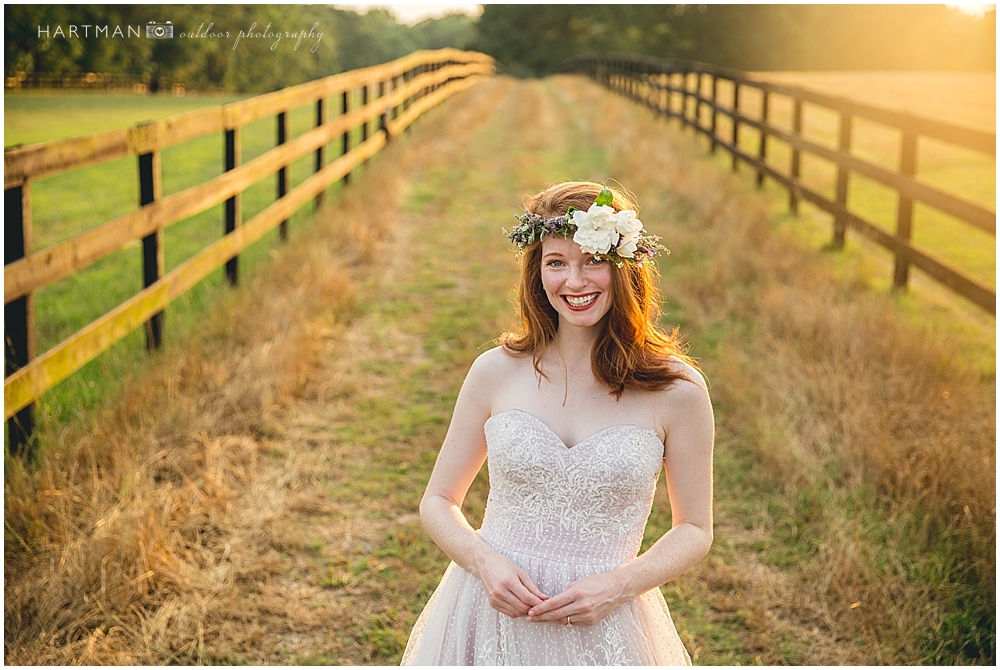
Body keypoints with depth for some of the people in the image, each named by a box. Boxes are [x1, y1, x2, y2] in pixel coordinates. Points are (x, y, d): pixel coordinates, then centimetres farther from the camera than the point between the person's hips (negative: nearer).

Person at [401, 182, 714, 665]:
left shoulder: (676, 390, -8)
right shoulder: (496, 372, -4)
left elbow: (695, 529, 1)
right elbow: (438, 503, 4)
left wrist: (617, 586, -14)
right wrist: (485, 562, -15)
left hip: (598, 629, -1)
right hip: (488, 612, 1)